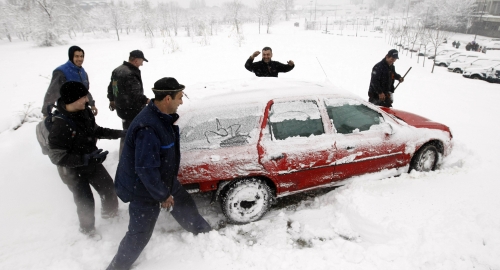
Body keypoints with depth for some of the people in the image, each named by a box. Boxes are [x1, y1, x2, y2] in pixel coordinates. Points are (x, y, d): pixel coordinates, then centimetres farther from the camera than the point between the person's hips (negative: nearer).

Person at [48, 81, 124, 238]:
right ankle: (87, 228, 40)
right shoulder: (60, 125, -32)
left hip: (91, 163, 6)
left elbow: (95, 131, 7)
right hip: (72, 170, -6)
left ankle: (110, 212, 51)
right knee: (86, 202, 8)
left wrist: (118, 133, 0)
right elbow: (57, 157, -29)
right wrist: (86, 158, -36)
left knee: (108, 188, 20)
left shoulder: (85, 112, -12)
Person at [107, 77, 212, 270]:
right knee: (140, 234, 7)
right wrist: (162, 195, -19)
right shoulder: (148, 128, -35)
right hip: (144, 189, -9)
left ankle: (204, 233, 51)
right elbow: (146, 170, -32)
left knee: (185, 206, 25)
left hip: (164, 180, 9)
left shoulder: (162, 116, -4)